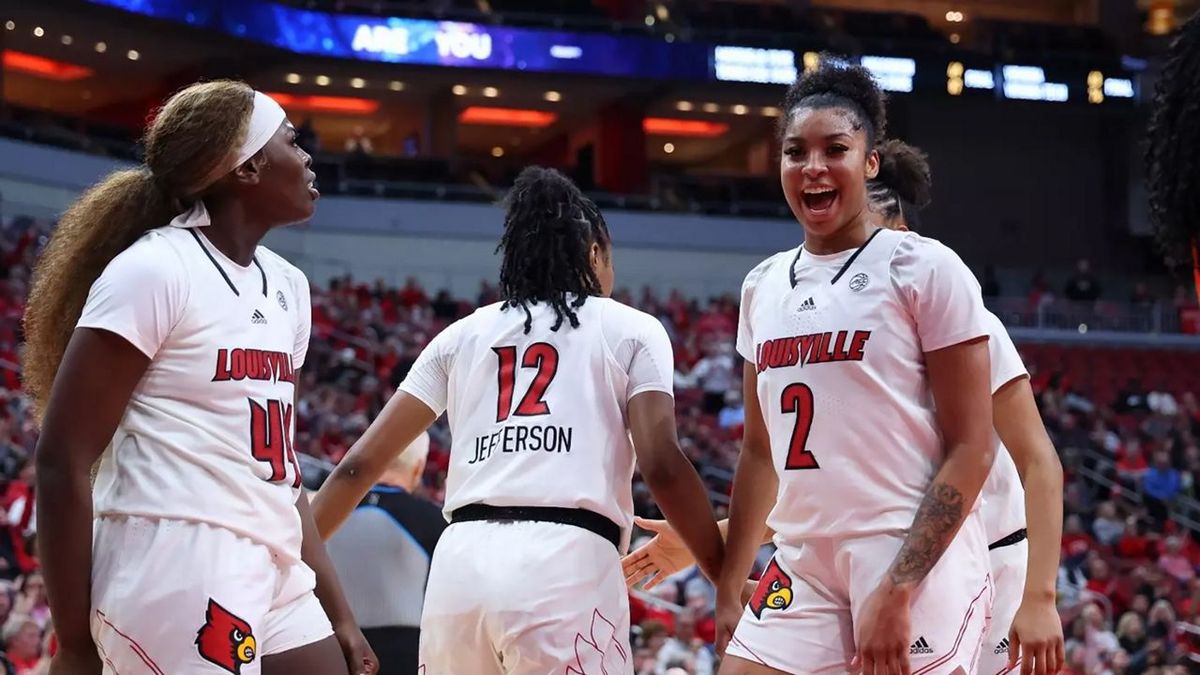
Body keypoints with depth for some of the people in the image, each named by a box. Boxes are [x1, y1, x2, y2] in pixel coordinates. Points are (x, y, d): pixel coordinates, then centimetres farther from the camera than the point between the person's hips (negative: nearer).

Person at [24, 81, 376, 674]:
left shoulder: (287, 286, 15)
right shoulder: (155, 270, -9)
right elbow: (63, 460, -12)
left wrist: (337, 613, 16)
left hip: (275, 578, 8)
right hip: (176, 574, -8)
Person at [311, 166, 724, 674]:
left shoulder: (464, 334, 22)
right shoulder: (630, 330, 14)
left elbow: (359, 465, 19)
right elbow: (663, 467, 1)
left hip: (461, 563, 4)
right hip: (566, 565, -4)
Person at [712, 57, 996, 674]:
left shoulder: (925, 270, -5)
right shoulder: (763, 288, 13)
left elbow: (972, 450, -9)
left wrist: (897, 590, -16)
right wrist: (729, 591, 17)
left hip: (917, 566, -6)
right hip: (803, 568, 6)